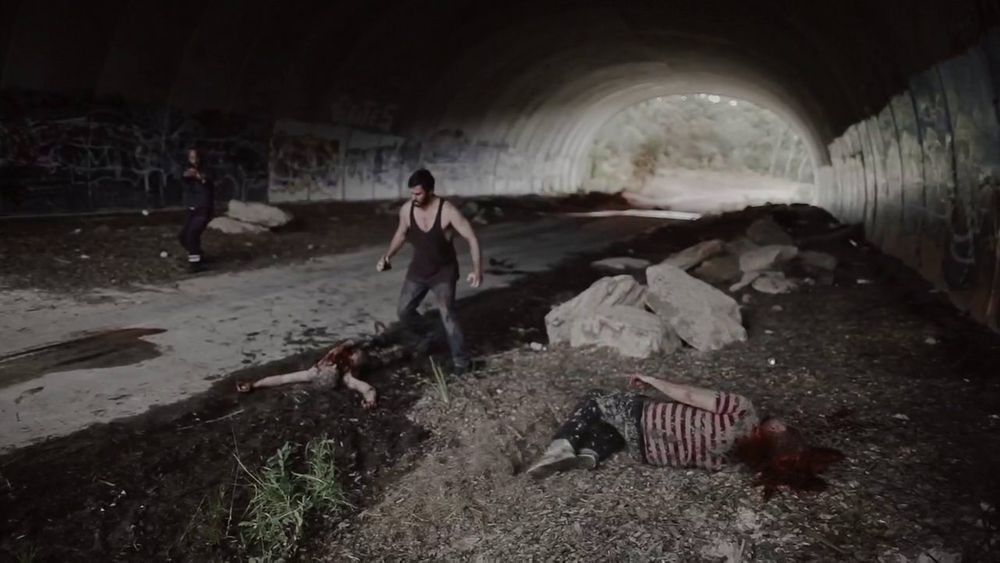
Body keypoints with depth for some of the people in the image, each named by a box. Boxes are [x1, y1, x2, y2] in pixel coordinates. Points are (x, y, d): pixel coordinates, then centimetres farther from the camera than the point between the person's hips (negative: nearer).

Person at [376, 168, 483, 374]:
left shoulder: (448, 211, -25)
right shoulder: (406, 209, -12)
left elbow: (471, 238, -21)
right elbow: (401, 234, 9)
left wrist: (477, 269, -30)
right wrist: (387, 256, -4)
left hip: (444, 271, -5)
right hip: (418, 269, 5)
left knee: (447, 314, -15)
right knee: (404, 310, 9)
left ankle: (461, 359, 1)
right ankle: (424, 338, 37)